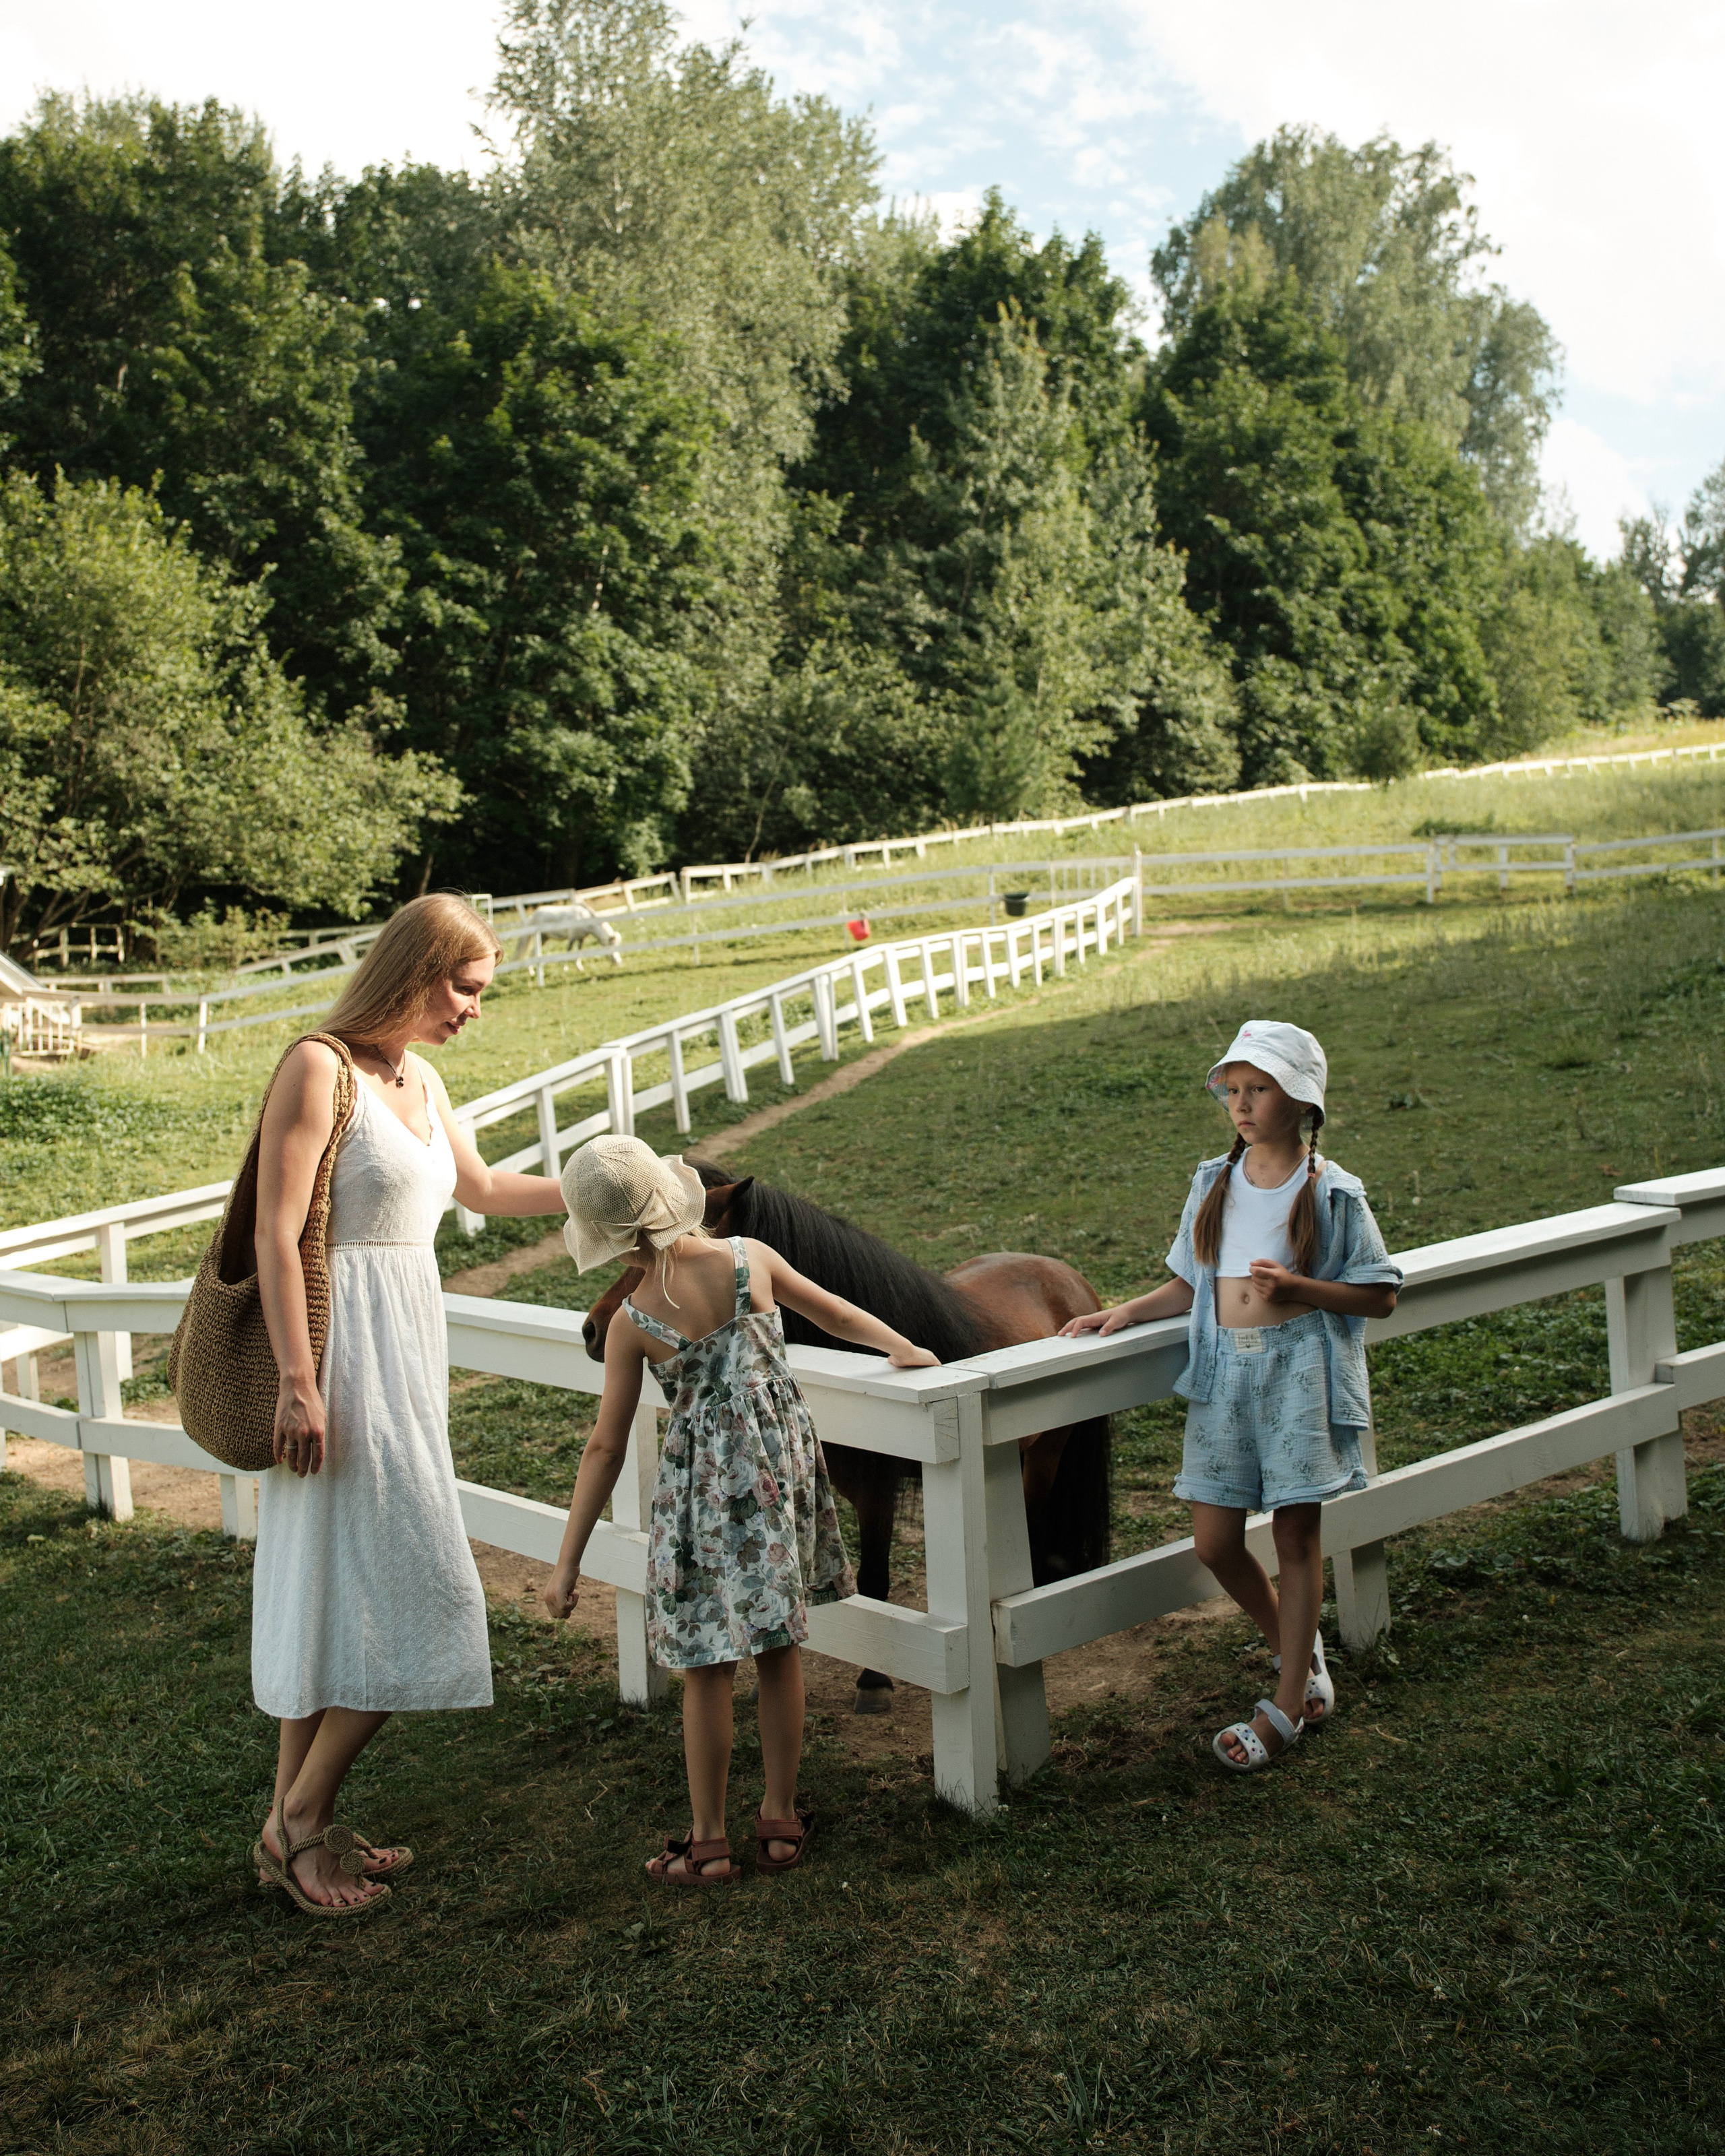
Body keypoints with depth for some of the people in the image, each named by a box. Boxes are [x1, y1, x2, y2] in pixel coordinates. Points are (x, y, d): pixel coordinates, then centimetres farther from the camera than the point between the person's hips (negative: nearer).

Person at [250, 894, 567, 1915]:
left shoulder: (419, 1080, 13)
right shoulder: (319, 1068, -13)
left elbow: (482, 1187, 30)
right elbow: (276, 1235, -17)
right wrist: (299, 1383, -21)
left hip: (407, 1350, 9)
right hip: (346, 1353, -9)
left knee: (349, 1596, 12)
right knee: (412, 1594, -6)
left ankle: (296, 1830, 22)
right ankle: (301, 1816, 9)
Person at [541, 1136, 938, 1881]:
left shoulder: (632, 1322, -11)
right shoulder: (750, 1257, -6)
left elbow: (605, 1449, -8)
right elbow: (833, 1312, 8)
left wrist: (567, 1565, -2)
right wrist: (900, 1347, 21)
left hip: (704, 1487, -3)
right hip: (784, 1464, 3)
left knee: (707, 1669, 9)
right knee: (779, 1651, 15)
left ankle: (708, 1844, 18)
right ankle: (780, 1821, 26)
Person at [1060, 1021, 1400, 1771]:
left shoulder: (1332, 1194, -5)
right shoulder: (1214, 1183, 8)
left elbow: (1380, 1296, -5)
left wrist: (1297, 1288, -18)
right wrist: (1128, 1311, 1)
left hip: (1300, 1369, -4)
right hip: (1222, 1369, 5)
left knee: (1295, 1531, 1)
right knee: (1214, 1541, 4)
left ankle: (1288, 1704, 13)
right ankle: (1298, 1649, 30)